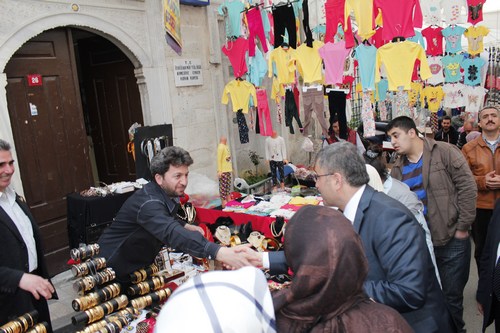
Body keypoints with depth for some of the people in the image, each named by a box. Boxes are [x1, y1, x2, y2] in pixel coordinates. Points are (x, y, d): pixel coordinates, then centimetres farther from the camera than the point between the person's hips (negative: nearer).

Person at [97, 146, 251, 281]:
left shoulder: (167, 193, -3)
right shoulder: (148, 203, -32)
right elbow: (172, 233, -50)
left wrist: (185, 226, 2)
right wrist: (218, 252, -61)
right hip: (113, 265, -8)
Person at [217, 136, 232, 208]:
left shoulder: (226, 146, 13)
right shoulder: (220, 147, -14)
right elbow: (219, 160, -18)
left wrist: (231, 168, 18)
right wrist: (219, 171, -22)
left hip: (228, 170, 9)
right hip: (223, 171, -9)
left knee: (228, 185, 14)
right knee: (223, 186, -5)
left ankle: (228, 199, 22)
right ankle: (224, 202, -2)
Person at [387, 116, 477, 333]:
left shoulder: (445, 152, -9)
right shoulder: (398, 168, 7)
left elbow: (467, 188, -11)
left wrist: (462, 228, -12)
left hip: (451, 241, -4)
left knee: (451, 295, 7)